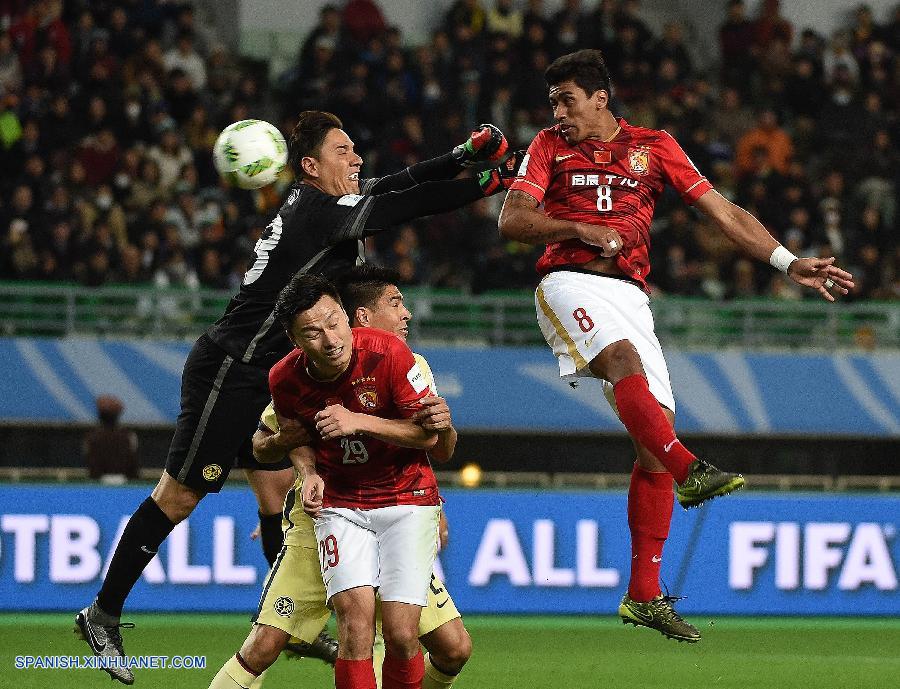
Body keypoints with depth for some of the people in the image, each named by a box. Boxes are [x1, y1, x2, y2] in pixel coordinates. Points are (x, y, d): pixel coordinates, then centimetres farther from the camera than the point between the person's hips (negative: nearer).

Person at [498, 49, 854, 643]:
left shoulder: (654, 147, 15)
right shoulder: (550, 147, 13)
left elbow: (724, 212, 13)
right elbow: (512, 220, 4)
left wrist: (789, 264, 6)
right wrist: (582, 229, -9)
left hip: (630, 296, 3)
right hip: (570, 282, -3)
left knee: (655, 439, -5)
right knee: (625, 358, -35)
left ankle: (644, 595, -2)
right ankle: (690, 470, -56)